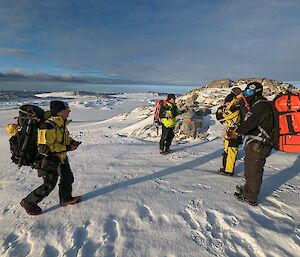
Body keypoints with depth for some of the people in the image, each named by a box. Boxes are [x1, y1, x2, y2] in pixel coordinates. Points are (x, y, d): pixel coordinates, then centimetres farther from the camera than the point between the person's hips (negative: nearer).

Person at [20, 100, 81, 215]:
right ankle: (28, 203, 27)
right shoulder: (48, 127, -29)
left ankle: (65, 198, 42)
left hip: (62, 158, 9)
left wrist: (71, 141, -2)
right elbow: (45, 147, -31)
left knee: (68, 178, 20)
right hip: (50, 161, -9)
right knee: (48, 186, 3)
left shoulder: (62, 123, 1)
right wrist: (67, 148, -28)